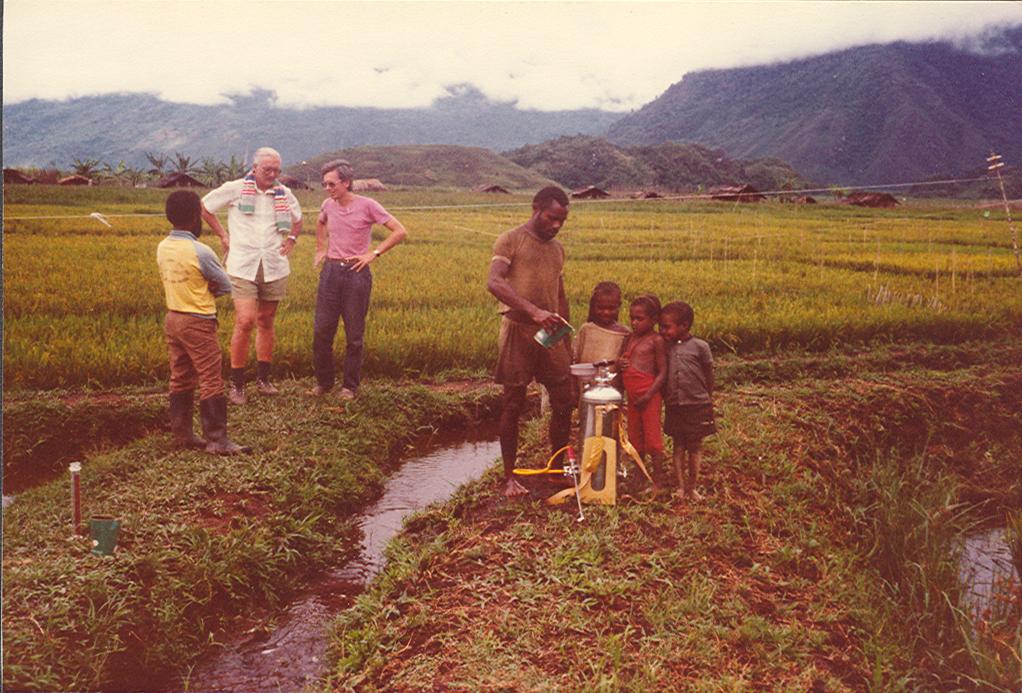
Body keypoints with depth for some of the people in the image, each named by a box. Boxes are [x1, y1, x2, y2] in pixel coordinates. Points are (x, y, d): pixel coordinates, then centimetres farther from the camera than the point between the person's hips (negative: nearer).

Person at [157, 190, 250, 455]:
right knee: (211, 381, -3)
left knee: (180, 380, 14)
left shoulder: (162, 248, 5)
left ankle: (182, 434, 20)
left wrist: (199, 292, 1)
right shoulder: (200, 251, -18)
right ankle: (217, 439, 0)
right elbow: (226, 286, -7)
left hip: (172, 319, 8)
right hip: (197, 323, -8)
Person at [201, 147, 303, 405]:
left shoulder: (284, 194, 8)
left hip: (274, 267, 4)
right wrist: (222, 234, 7)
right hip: (243, 266, -4)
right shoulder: (234, 189, -2)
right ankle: (237, 383, -1)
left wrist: (292, 239, 13)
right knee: (245, 322, -13)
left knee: (266, 322, 11)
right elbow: (203, 207, 11)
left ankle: (263, 379, 22)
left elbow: (298, 219, 28)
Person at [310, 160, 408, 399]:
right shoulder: (328, 205, 7)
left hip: (357, 273, -4)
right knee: (321, 331, 2)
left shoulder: (367, 205, -8)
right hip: (330, 271, 4)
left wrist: (374, 254, -11)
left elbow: (400, 232, -9)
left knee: (354, 335, 4)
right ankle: (323, 382, 18)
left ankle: (350, 386, 16)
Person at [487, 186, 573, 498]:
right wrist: (533, 311, -33)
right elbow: (494, 282, -21)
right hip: (518, 331, -6)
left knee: (564, 402, 4)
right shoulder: (510, 241, -5)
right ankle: (509, 477, 12)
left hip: (551, 333, 6)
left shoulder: (557, 249, 17)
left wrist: (566, 341, 20)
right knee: (513, 405, 2)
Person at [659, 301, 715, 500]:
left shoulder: (699, 346, -8)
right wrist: (664, 395, 0)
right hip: (674, 406, 3)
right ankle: (680, 486, 16)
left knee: (695, 446, 7)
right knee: (678, 446, 9)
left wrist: (707, 399, 8)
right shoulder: (665, 346, 2)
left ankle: (692, 487, 17)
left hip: (697, 405, -3)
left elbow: (709, 376, 1)